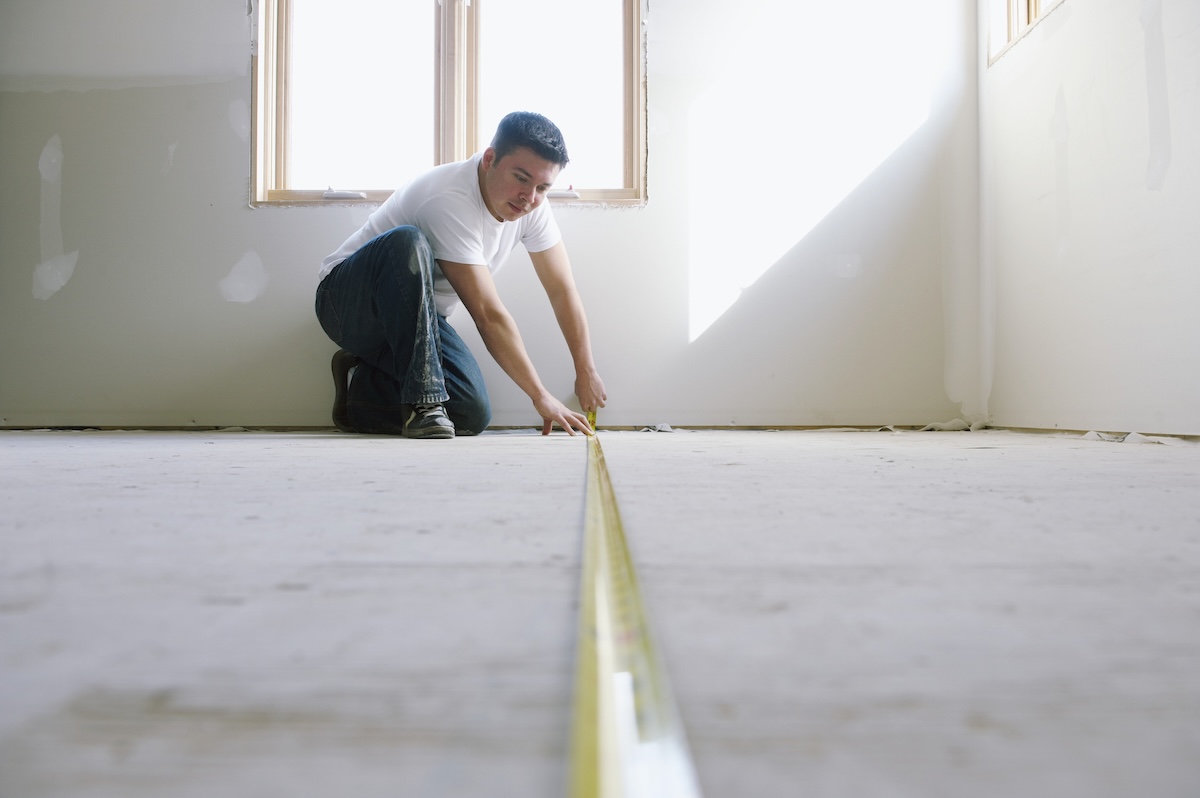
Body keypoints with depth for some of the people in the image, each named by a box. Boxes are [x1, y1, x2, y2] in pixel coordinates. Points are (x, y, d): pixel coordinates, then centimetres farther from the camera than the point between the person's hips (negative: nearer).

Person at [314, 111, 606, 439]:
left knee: (473, 413, -17)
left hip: (415, 317, 7)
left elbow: (562, 289, 0)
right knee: (408, 241, -39)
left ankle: (361, 385, 6)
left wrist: (586, 371, -1)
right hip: (347, 299, -6)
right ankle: (423, 402, -32)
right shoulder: (450, 201, -30)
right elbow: (488, 314, -30)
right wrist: (540, 396, -26)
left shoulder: (532, 205, -7)